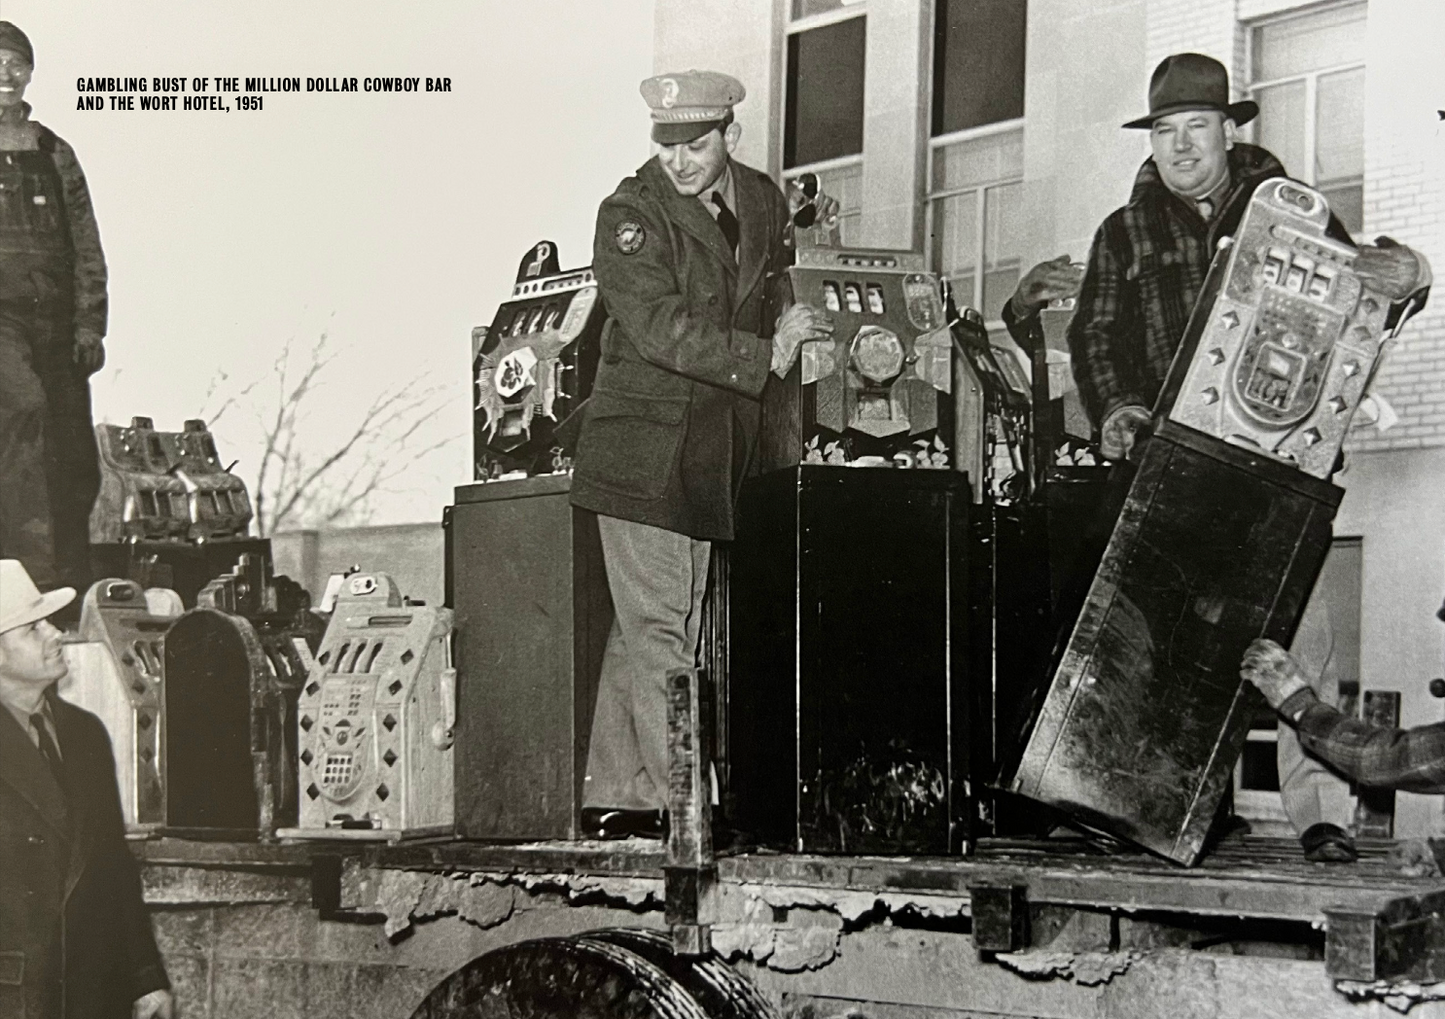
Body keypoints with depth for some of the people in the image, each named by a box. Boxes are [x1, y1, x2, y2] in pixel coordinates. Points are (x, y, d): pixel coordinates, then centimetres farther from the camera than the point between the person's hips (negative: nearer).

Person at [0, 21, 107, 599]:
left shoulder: (55, 155, 18)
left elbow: (87, 247, 16)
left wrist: (89, 323, 5)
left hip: (56, 323, 4)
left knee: (76, 462, -1)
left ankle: (73, 588, 6)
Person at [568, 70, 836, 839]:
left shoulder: (763, 200, 8)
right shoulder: (629, 215, -11)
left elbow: (785, 280, 29)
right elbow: (663, 332, -20)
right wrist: (766, 355, -19)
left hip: (711, 453, 7)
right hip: (641, 449, -6)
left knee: (645, 630, 11)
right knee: (657, 628, -8)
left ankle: (608, 798, 17)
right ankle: (676, 803, -8)